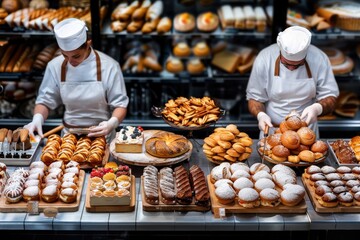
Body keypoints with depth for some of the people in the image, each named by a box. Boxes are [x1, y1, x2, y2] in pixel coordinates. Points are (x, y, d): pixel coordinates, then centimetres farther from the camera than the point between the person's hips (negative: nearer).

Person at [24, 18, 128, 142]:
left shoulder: (108, 67, -11)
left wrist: (112, 123, -26)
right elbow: (45, 100, 6)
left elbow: (120, 104, -6)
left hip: (101, 135, 1)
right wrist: (37, 119, -15)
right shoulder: (55, 66, -3)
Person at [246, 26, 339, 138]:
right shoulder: (264, 59, -11)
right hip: (272, 130, 0)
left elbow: (330, 98, -3)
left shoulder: (319, 59, -10)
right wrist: (260, 115, -22)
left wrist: (317, 108, -25)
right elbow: (254, 97, -1)